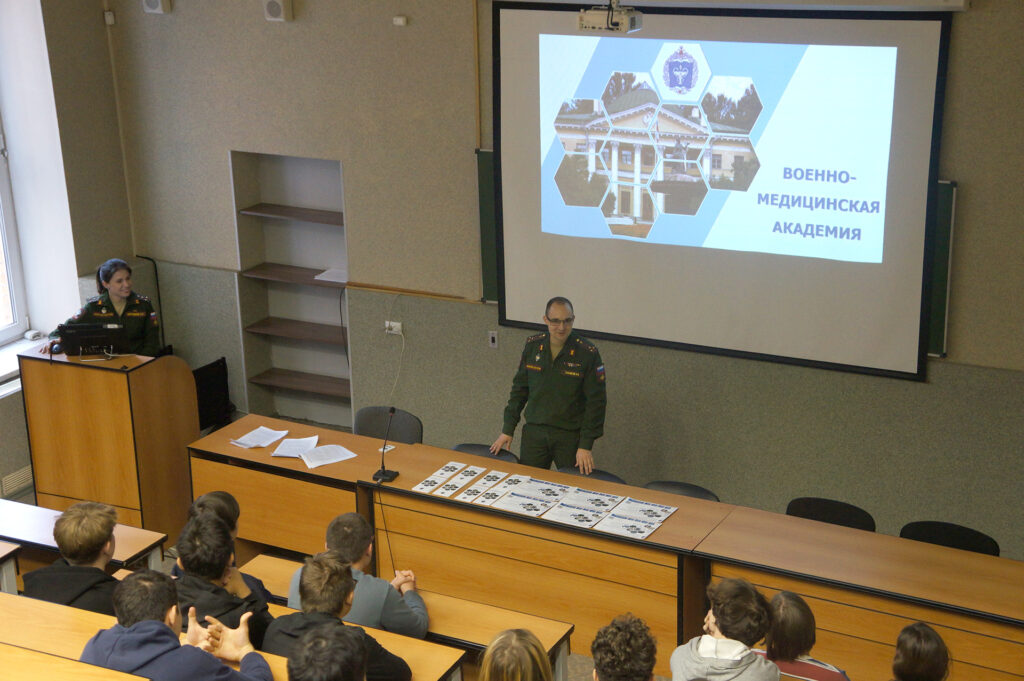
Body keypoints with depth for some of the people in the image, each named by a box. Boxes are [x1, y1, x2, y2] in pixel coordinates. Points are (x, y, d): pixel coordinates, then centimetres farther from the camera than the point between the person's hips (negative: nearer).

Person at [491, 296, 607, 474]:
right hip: (534, 432, 3)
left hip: (570, 436, -3)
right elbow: (519, 389, 10)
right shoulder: (532, 346, 0)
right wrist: (508, 429, 8)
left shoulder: (587, 353, -11)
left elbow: (596, 401, -8)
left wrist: (586, 445, -12)